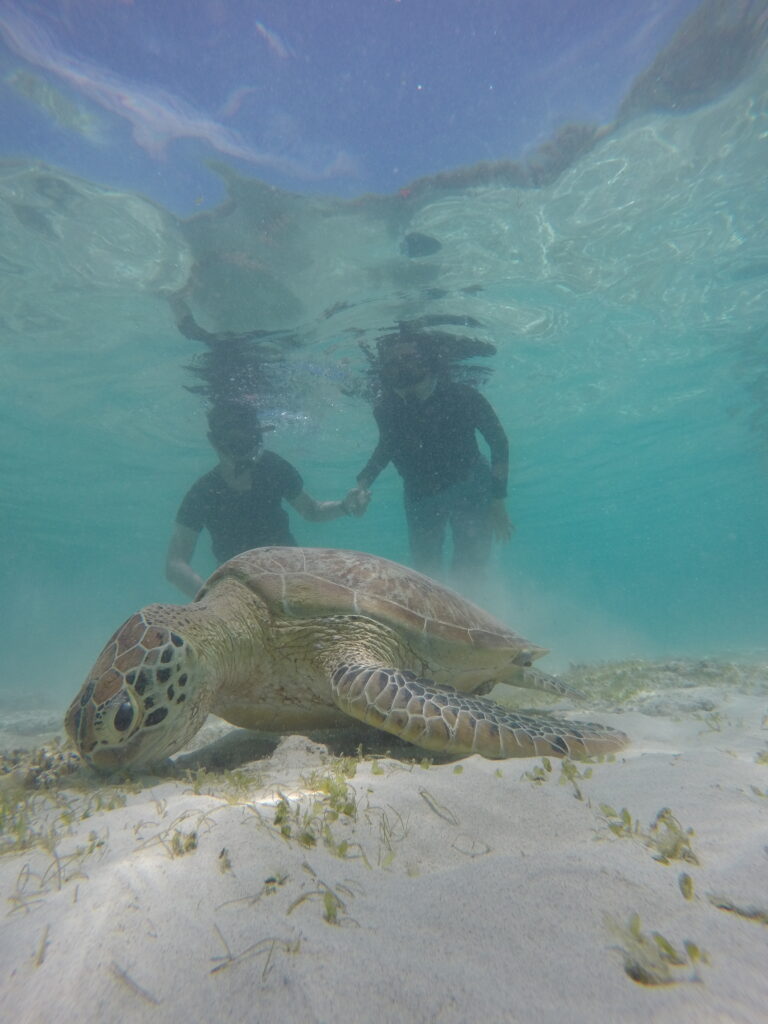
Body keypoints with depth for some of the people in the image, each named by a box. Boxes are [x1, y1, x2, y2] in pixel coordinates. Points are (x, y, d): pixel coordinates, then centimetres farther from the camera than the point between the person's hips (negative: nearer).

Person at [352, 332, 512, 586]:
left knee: (469, 571, -4)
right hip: (420, 496, 2)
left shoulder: (462, 396, -26)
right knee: (425, 572, 7)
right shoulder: (386, 409, -19)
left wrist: (498, 501, -14)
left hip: (468, 489, -2)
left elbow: (498, 441, -13)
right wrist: (362, 483, -14)